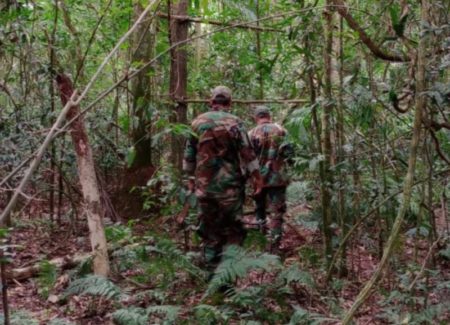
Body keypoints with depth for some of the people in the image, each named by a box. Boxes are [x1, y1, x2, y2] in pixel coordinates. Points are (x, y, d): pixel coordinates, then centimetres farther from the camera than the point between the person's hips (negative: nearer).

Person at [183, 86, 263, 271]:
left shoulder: (198, 122, 6)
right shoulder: (235, 123, -5)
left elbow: (189, 154, 11)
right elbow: (248, 154, -6)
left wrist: (190, 177, 21)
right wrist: (257, 178, 1)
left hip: (204, 186, 3)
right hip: (230, 186, -3)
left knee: (209, 231, 11)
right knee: (232, 231, 6)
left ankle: (212, 269, 15)